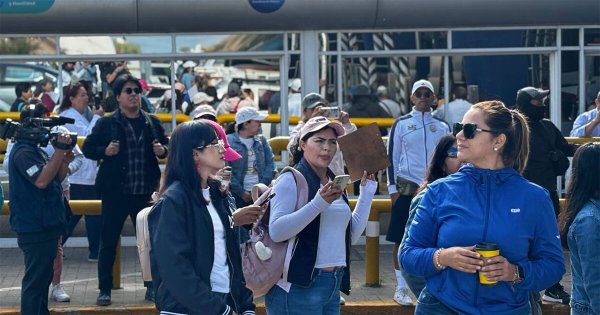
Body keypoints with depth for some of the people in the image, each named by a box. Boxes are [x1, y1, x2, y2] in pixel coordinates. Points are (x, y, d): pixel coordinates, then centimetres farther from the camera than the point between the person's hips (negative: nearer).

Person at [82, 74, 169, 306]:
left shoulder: (152, 122, 7)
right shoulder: (106, 123, -2)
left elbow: (166, 144, 18)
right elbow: (88, 148, 1)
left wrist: (162, 150, -5)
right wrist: (105, 151, -17)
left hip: (145, 192, 3)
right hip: (115, 193, -3)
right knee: (108, 242, 3)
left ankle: (153, 286, 22)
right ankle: (104, 289, 13)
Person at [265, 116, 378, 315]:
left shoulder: (335, 184, 14)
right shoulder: (291, 180, -8)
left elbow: (352, 235, 13)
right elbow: (276, 231, -20)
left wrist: (367, 192, 12)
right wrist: (320, 202, -27)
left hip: (333, 287, 7)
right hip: (298, 287, -7)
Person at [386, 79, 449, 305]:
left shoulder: (442, 127, 9)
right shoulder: (401, 124, 2)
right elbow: (392, 157, 2)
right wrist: (393, 188, -4)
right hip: (407, 187, -2)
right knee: (401, 238, -1)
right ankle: (401, 288, 6)